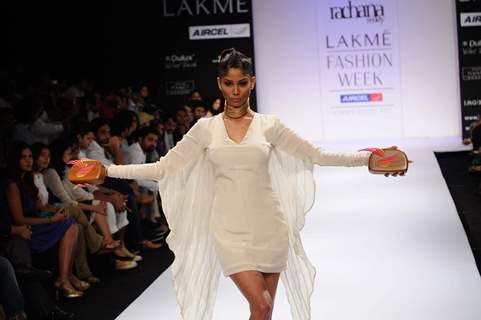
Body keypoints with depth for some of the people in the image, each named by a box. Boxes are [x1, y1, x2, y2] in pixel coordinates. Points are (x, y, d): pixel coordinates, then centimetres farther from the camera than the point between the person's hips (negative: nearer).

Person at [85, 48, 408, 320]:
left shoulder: (269, 124, 2)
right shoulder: (206, 128, 3)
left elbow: (317, 155, 1)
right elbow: (164, 167, 1)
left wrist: (368, 158, -7)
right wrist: (108, 170, -6)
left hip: (268, 225, 1)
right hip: (229, 228, -1)